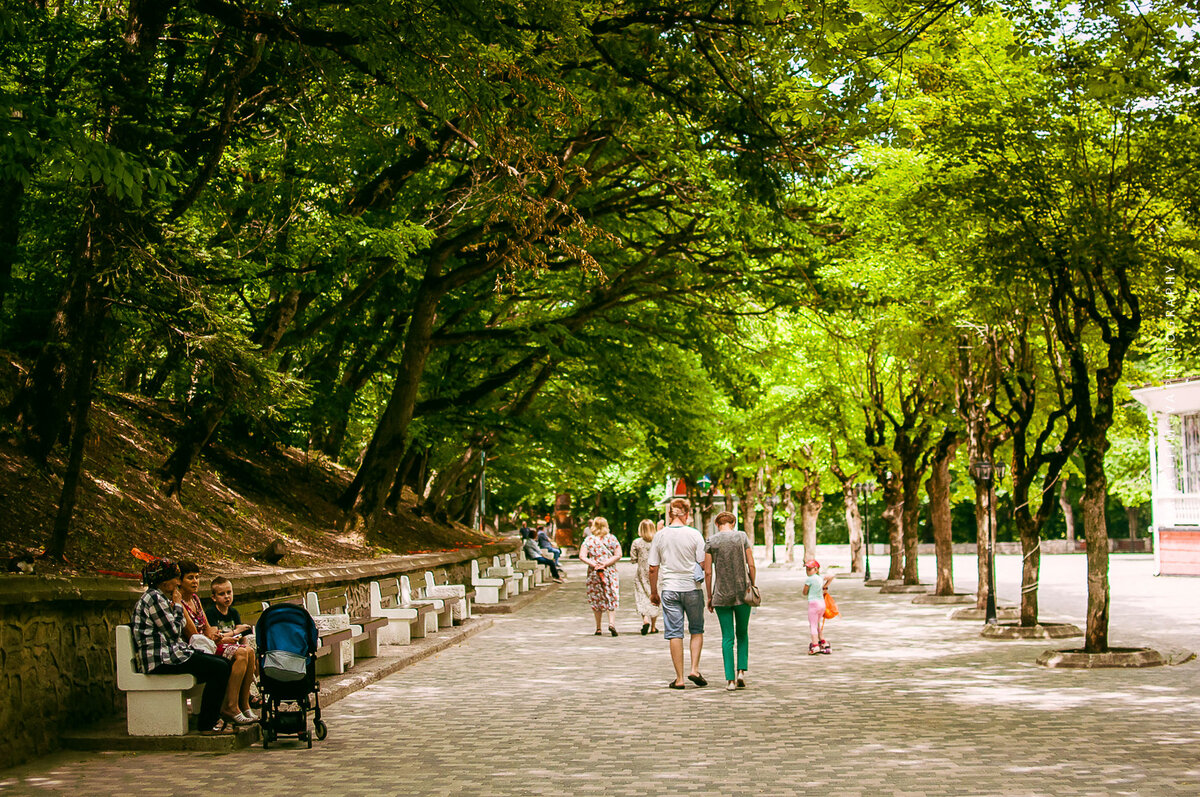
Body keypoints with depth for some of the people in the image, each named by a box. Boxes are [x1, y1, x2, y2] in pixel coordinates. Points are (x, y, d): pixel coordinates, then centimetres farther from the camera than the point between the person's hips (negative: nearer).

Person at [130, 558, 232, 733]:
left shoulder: (157, 597, 21)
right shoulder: (154, 598, -12)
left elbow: (180, 628, 18)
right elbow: (173, 632, -14)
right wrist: (178, 605, -2)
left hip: (169, 655, 11)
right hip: (161, 661, -11)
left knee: (223, 663, 7)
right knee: (220, 668, -18)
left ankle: (212, 716, 9)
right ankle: (207, 723, -12)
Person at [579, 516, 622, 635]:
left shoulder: (588, 540, -1)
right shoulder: (612, 539, 2)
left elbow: (582, 556, -9)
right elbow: (618, 555, -4)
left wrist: (593, 564, -11)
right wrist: (606, 564, -9)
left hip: (594, 572, 0)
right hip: (610, 572, 0)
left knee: (596, 599, 9)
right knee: (612, 598, 6)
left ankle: (598, 628, 11)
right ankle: (611, 622, -13)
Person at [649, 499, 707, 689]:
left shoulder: (660, 536, 0)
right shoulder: (694, 535, -6)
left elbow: (653, 568, 1)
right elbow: (703, 564, -6)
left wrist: (653, 592, 12)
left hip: (670, 589, 1)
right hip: (692, 588, -1)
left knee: (675, 634, 4)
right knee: (697, 630, 15)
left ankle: (679, 678, 3)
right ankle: (695, 669, 3)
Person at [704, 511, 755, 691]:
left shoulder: (711, 542, -1)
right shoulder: (742, 537, 0)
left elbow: (708, 572, -3)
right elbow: (751, 565, -3)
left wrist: (709, 596, 5)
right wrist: (752, 587, 9)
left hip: (721, 594, 0)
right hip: (742, 592, 0)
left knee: (727, 637, 4)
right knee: (742, 634, 17)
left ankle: (730, 679, -2)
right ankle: (742, 670, 2)